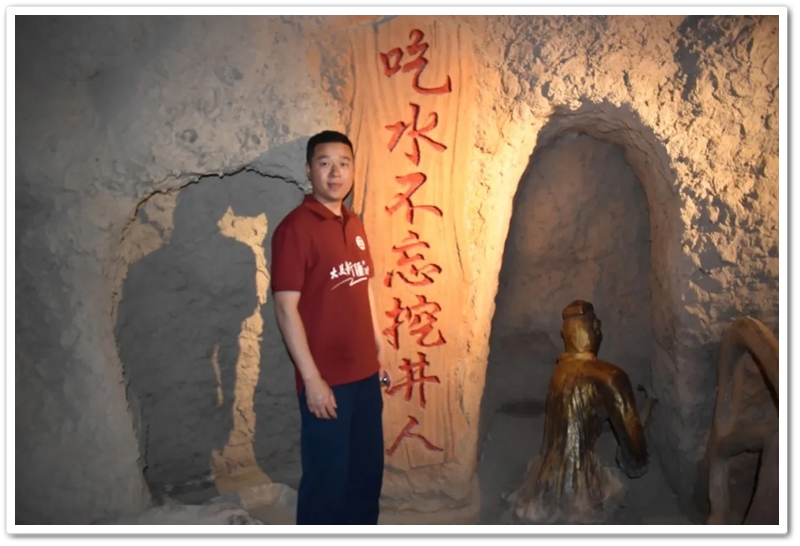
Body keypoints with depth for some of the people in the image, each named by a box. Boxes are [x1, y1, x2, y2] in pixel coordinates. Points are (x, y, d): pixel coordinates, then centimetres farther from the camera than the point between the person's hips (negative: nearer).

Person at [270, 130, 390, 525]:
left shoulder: (354, 225, 10)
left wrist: (379, 352, 14)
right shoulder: (295, 228, -14)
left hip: (365, 373, 8)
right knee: (326, 477, 7)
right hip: (327, 379, -7)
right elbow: (286, 308, -17)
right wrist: (312, 379, -19)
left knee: (367, 470, 21)